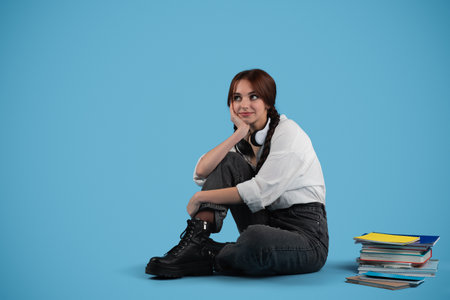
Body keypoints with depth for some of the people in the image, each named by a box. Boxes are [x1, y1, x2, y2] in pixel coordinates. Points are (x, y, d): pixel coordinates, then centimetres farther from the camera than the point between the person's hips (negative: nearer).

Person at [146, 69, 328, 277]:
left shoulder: (288, 133, -10)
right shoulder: (243, 141, 9)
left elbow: (260, 192, -21)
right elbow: (201, 173, -8)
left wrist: (200, 197, -16)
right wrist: (239, 134, -13)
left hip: (306, 236, -6)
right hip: (267, 226, 6)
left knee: (255, 238, -41)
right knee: (227, 161, -7)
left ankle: (207, 258, -10)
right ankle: (196, 241, -15)